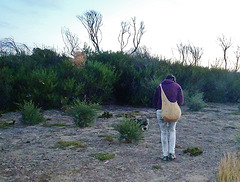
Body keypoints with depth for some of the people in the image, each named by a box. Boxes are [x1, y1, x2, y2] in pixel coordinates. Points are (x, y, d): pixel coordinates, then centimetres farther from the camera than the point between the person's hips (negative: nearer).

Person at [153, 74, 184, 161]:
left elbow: (154, 101, 8)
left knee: (164, 132, 10)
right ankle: (171, 153, 9)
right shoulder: (177, 86, 7)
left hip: (160, 111, 0)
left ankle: (165, 155, 11)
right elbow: (181, 101, 2)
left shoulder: (160, 86, 10)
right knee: (172, 131, 17)